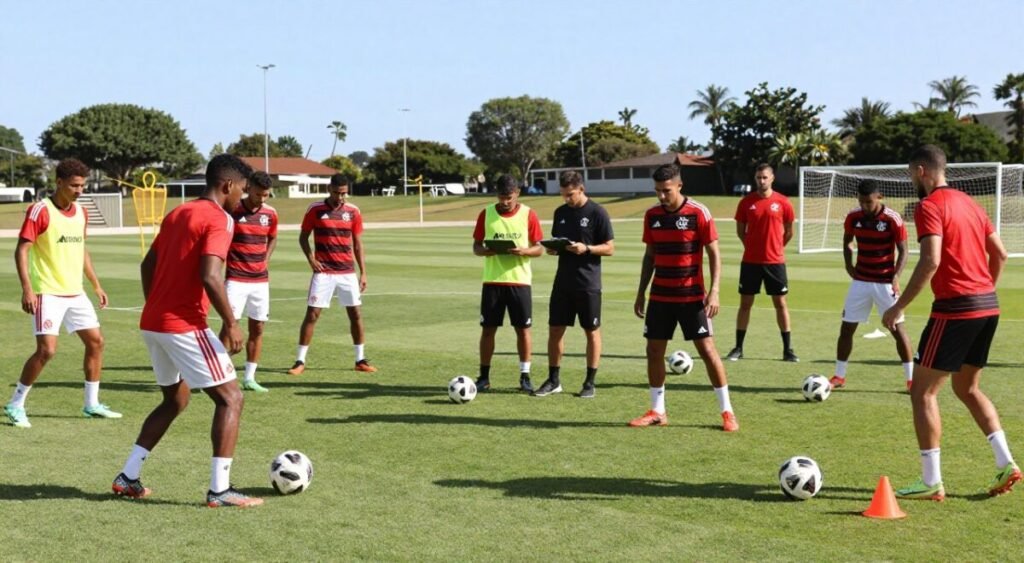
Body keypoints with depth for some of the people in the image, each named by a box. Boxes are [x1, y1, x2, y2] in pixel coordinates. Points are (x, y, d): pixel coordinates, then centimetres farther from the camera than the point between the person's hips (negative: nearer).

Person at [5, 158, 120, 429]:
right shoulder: (40, 211, -12)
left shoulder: (81, 212, 9)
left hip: (75, 292, 7)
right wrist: (27, 288, -23)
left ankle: (91, 404, 20)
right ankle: (15, 405, 2)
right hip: (48, 293, -7)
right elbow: (21, 250, -14)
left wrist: (96, 285, 20)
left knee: (95, 341, 7)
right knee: (46, 350, -14)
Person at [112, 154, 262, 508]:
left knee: (175, 400, 23)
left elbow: (148, 265, 19)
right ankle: (219, 490, -5)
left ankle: (128, 478, 21)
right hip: (184, 326, -9)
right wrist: (231, 324, -15)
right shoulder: (218, 219, -11)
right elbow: (210, 276, -23)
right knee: (230, 398, -1)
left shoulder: (177, 214, 15)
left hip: (152, 323, 9)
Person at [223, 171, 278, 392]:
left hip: (261, 280, 5)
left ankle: (249, 378, 15)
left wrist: (265, 260, 9)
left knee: (258, 328, 6)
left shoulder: (270, 213, 5)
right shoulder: (231, 211, -9)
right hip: (235, 279, -5)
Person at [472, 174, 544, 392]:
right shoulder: (486, 214, 3)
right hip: (492, 281, 1)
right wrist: (486, 251, -16)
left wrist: (523, 251, -19)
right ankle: (484, 377, 11)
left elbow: (539, 248, 1)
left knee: (523, 329, 1)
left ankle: (525, 376, 11)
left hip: (520, 281, -1)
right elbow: (476, 246, 6)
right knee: (488, 329, 2)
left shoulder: (529, 214, 0)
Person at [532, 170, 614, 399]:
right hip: (563, 283, 5)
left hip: (588, 284, -5)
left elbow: (610, 248, -7)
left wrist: (586, 248, -22)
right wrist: (553, 249, -5)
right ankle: (553, 380, 16)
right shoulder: (561, 212, 9)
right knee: (555, 329, 6)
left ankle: (590, 383, 12)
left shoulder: (597, 213, -8)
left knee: (592, 331, 4)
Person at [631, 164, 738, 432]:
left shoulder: (698, 213, -10)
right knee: (654, 351, 5)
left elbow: (714, 253, -8)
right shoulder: (652, 215, 4)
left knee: (707, 349, -5)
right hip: (660, 297, 5)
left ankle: (727, 412, 4)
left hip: (692, 297, -5)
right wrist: (641, 293, 11)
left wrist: (714, 291, -17)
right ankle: (657, 412, 17)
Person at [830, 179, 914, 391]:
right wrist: (849, 265, 1)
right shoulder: (853, 217, -3)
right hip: (860, 281, 4)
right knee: (847, 327, 4)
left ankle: (911, 378, 6)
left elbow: (903, 251, -9)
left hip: (885, 282, -4)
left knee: (897, 328, -4)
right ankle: (839, 376, 15)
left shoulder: (893, 219, -14)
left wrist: (896, 276, -23)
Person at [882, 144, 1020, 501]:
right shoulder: (968, 203, 15)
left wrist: (899, 307, -17)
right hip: (988, 305, 9)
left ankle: (931, 483, 1)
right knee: (967, 388, 22)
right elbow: (1000, 254, 17)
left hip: (956, 308, -9)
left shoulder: (929, 207, -10)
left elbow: (930, 262, -22)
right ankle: (1005, 463, 12)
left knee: (923, 391, 1)